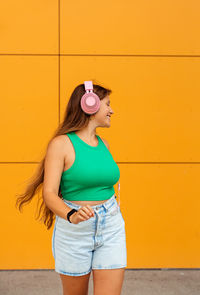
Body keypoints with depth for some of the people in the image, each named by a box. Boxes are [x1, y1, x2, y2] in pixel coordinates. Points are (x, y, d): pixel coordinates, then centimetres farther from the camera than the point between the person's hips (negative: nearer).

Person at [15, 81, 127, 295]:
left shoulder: (104, 144, 9)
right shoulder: (61, 144, -10)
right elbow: (49, 193, -16)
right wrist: (71, 215, -34)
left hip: (111, 229, 5)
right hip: (74, 231, -4)